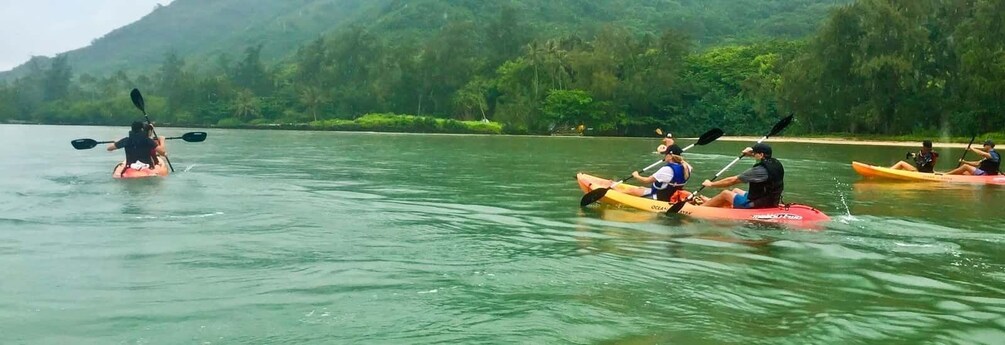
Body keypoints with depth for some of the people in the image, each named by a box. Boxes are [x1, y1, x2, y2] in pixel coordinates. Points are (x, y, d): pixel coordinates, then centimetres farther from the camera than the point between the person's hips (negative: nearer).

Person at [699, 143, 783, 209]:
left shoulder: (759, 170, -24)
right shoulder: (776, 163, -1)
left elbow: (732, 180, -16)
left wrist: (711, 184, -6)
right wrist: (752, 154, 18)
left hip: (756, 205, -9)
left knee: (725, 193, 5)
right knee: (736, 190, 26)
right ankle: (711, 201, 40)